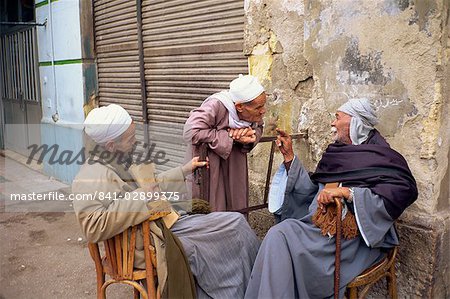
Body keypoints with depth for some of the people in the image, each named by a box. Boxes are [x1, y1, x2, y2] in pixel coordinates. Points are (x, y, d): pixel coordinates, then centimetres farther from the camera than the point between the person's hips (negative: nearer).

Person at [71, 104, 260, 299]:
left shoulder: (117, 162, 12)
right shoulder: (92, 178, -19)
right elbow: (93, 229, -30)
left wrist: (185, 170, 22)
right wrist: (138, 197, -29)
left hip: (164, 222, 10)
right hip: (152, 242, -10)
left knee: (235, 223, 0)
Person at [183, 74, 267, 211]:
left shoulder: (254, 113, -15)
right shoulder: (215, 106, -33)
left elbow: (258, 128, 4)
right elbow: (190, 132, -37)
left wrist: (250, 134, -22)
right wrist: (228, 136, -33)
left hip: (233, 152, 6)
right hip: (206, 154, -5)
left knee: (236, 200, 7)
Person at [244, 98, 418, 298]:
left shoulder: (380, 157, -3)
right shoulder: (336, 152, 17)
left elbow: (403, 192, -20)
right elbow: (311, 190, 14)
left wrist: (345, 192, -24)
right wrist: (289, 156, 8)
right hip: (319, 225, 6)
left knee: (281, 235, -23)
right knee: (278, 236, -20)